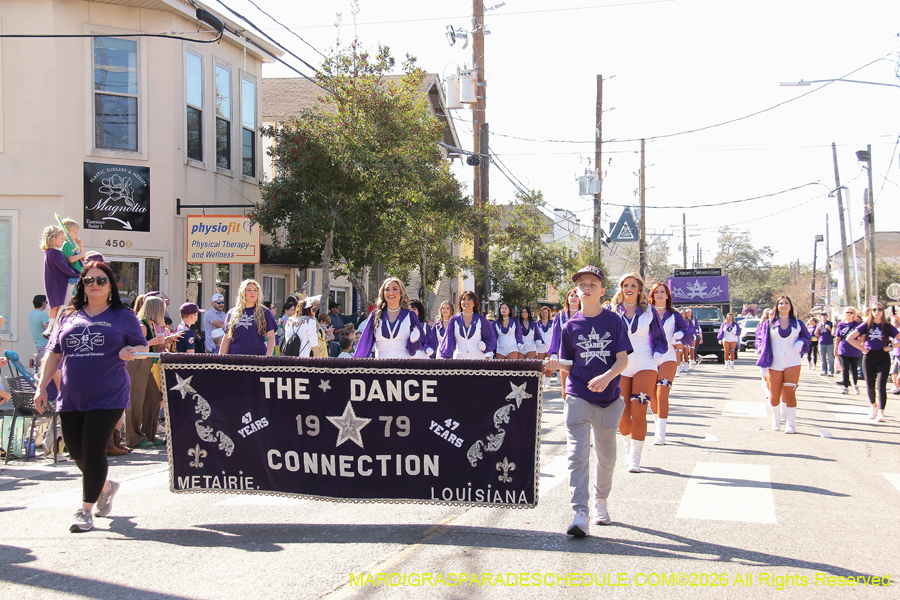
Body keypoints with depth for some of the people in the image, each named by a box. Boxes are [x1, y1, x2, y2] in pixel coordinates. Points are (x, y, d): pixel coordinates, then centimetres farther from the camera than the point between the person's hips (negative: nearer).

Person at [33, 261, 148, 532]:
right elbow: (53, 354, 15)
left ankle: (86, 510, 2)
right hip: (70, 397, 4)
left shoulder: (123, 316, 6)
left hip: (108, 396, -4)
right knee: (76, 451, 8)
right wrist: (41, 387, 7)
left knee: (93, 451, -8)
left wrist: (131, 352, -13)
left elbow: (143, 347, 10)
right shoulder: (69, 317, 13)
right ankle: (106, 486, 35)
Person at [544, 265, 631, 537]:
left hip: (608, 396, 1)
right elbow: (569, 364, 8)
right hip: (578, 397, 0)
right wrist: (557, 365, -15)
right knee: (577, 455, -11)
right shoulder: (570, 326, 3)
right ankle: (580, 515, -15)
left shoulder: (614, 321, -1)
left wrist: (606, 377, -24)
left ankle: (600, 503, 35)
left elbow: (623, 359, -6)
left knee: (606, 456, 14)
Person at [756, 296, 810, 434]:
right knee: (774, 395, 1)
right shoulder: (770, 323, 7)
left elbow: (807, 337, 15)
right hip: (774, 364, 0)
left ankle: (790, 423, -1)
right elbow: (762, 341, 8)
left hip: (792, 363, 0)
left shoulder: (797, 323, 8)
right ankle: (776, 419, 24)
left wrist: (800, 344, -7)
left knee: (789, 393, -6)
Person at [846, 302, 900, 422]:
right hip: (869, 357, 1)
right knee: (870, 385, 6)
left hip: (883, 357, -1)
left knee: (881, 384, -13)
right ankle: (873, 406, 32)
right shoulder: (866, 325, 2)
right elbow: (849, 338, -1)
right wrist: (862, 348, -4)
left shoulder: (887, 327, 2)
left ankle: (881, 412, -16)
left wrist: (890, 346, -7)